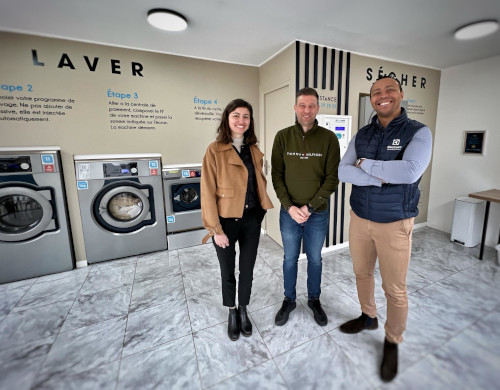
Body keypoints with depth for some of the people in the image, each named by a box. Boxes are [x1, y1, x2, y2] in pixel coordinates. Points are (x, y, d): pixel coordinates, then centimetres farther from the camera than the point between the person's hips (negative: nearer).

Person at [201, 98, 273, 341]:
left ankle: (243, 310, 43)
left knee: (247, 268, 18)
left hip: (252, 220, 4)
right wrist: (216, 229, -14)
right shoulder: (215, 150, -9)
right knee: (228, 271, 15)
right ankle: (232, 313, 42)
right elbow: (208, 192, -12)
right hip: (226, 221, -4)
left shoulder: (254, 151, 6)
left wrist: (261, 209, 6)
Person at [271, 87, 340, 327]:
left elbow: (332, 178, -7)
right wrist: (289, 207, -14)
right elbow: (277, 176, -4)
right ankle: (289, 300, 39)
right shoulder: (283, 137, -3)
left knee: (315, 259, 18)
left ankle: (314, 300, 41)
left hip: (318, 214, 0)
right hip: (289, 213, 1)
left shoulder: (328, 138, -5)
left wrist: (310, 207, -15)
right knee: (290, 259, 16)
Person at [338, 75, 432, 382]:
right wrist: (380, 178, -22)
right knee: (362, 273, 20)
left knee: (395, 289, 9)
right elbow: (342, 171, -10)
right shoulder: (362, 135, 4)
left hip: (395, 224, -4)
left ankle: (392, 342, 34)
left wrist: (365, 164, -16)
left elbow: (410, 172, -26)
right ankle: (368, 317, 46)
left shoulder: (418, 132, -8)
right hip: (359, 218, 4)